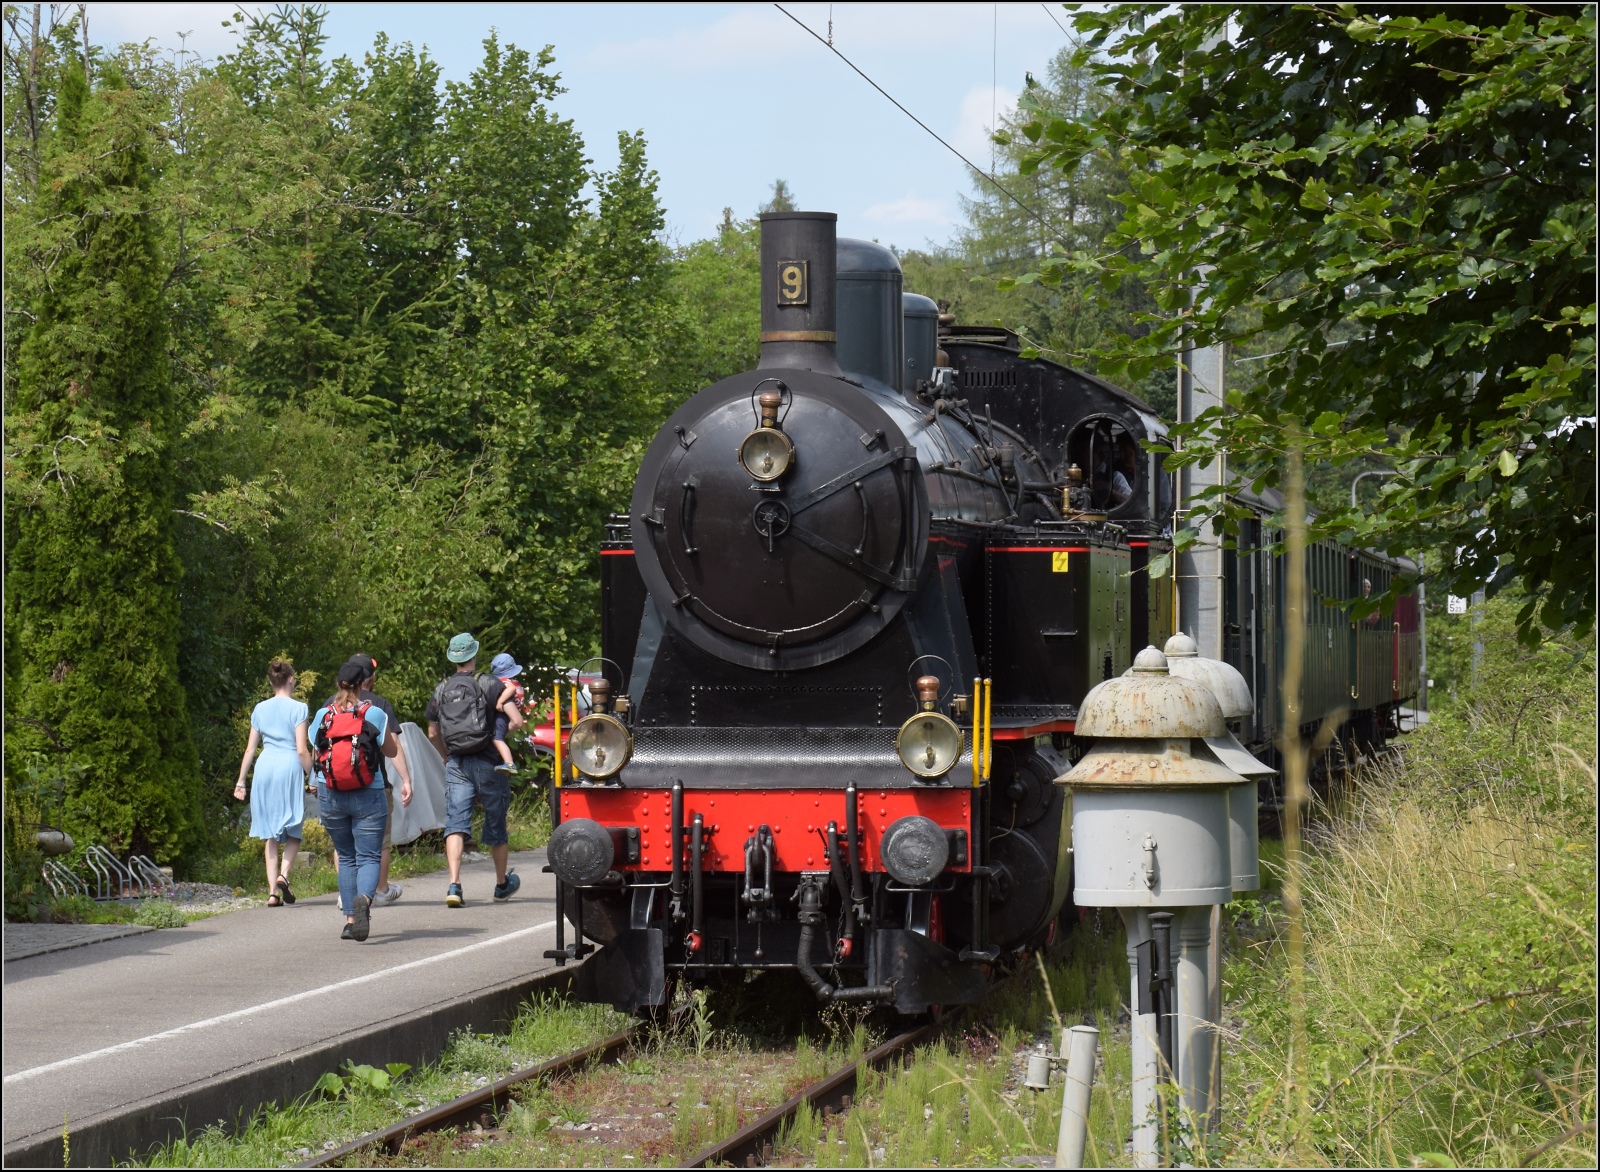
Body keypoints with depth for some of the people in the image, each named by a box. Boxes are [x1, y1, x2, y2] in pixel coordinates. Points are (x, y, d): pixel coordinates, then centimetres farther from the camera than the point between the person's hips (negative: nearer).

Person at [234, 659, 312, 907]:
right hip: (289, 766, -4)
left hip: (265, 766, 4)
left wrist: (241, 781, 16)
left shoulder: (260, 709, 9)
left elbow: (250, 749, 10)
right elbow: (302, 750, -8)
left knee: (271, 834, 8)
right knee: (293, 830, 8)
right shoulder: (297, 708, -3)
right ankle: (284, 873, -17)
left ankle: (272, 892, 4)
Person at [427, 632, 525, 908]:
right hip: (486, 763, -2)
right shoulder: (489, 684, -6)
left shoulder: (442, 689, 7)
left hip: (455, 765, 2)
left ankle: (454, 885, -23)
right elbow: (517, 721, -15)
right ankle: (502, 884, 30)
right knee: (496, 824, 13)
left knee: (455, 823, -5)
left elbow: (433, 734, 18)